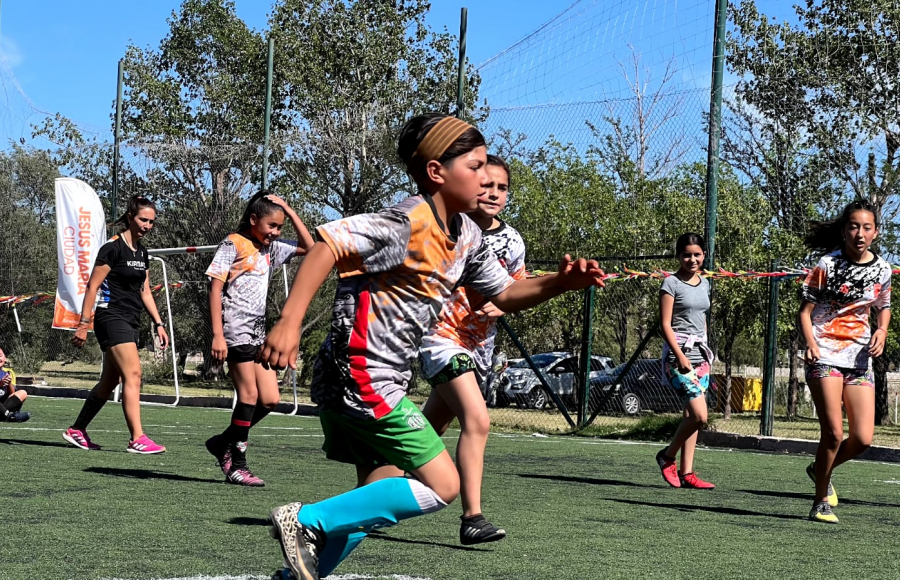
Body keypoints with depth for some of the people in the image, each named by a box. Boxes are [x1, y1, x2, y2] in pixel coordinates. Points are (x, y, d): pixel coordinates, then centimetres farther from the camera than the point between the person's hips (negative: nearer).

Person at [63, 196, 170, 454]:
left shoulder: (142, 252, 14)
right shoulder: (113, 248, -11)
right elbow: (92, 286, -12)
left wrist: (158, 323, 14)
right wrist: (84, 323, -15)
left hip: (131, 321, 9)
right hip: (112, 317, -9)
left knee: (109, 381, 11)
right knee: (133, 374, -18)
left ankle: (77, 431, 21)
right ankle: (137, 439, -22)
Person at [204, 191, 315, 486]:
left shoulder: (270, 248, 15)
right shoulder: (234, 244, -5)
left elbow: (308, 247, 19)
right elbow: (215, 287, -9)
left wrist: (290, 212, 10)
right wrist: (217, 335, -16)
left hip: (259, 332, 8)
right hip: (236, 329, -8)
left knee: (270, 399, 2)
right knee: (249, 395, -8)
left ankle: (224, 443, 18)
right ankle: (237, 465, -1)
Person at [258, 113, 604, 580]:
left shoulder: (466, 235, 11)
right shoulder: (409, 222, -18)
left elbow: (504, 294, 21)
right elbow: (328, 245, -24)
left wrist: (560, 282, 4)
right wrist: (289, 322, -32)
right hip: (362, 377, -10)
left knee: (377, 496, 16)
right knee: (441, 486, -9)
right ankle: (306, 520, -7)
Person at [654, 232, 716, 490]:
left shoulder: (704, 284, 15)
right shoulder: (671, 283, -5)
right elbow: (665, 325, -10)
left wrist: (705, 354, 18)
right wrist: (680, 356, -17)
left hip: (700, 353, 7)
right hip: (679, 353, -7)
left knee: (691, 416, 4)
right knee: (699, 416, -15)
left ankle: (686, 473, 7)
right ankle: (667, 456, 4)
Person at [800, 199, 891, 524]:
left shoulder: (882, 270, 6)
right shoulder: (828, 265, -6)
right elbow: (805, 311, -4)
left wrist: (882, 330, 2)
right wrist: (810, 343, -21)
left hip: (860, 359, 4)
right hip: (825, 357, -4)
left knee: (863, 439, -3)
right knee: (833, 433, -11)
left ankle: (821, 470, 27)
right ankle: (821, 502, 7)